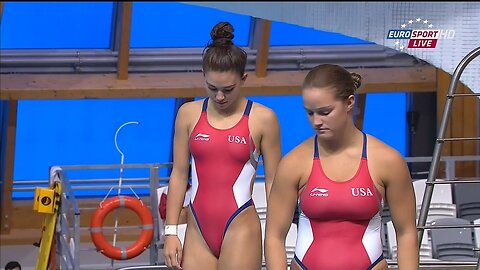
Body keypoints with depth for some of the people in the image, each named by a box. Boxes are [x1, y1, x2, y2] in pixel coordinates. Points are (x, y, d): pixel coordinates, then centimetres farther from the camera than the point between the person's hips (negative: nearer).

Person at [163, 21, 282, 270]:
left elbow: (273, 182, 2)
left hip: (240, 231, -3)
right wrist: (171, 232, 6)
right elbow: (179, 174, 9)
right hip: (198, 230, 3)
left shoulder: (262, 119, -2)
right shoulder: (188, 114, 6)